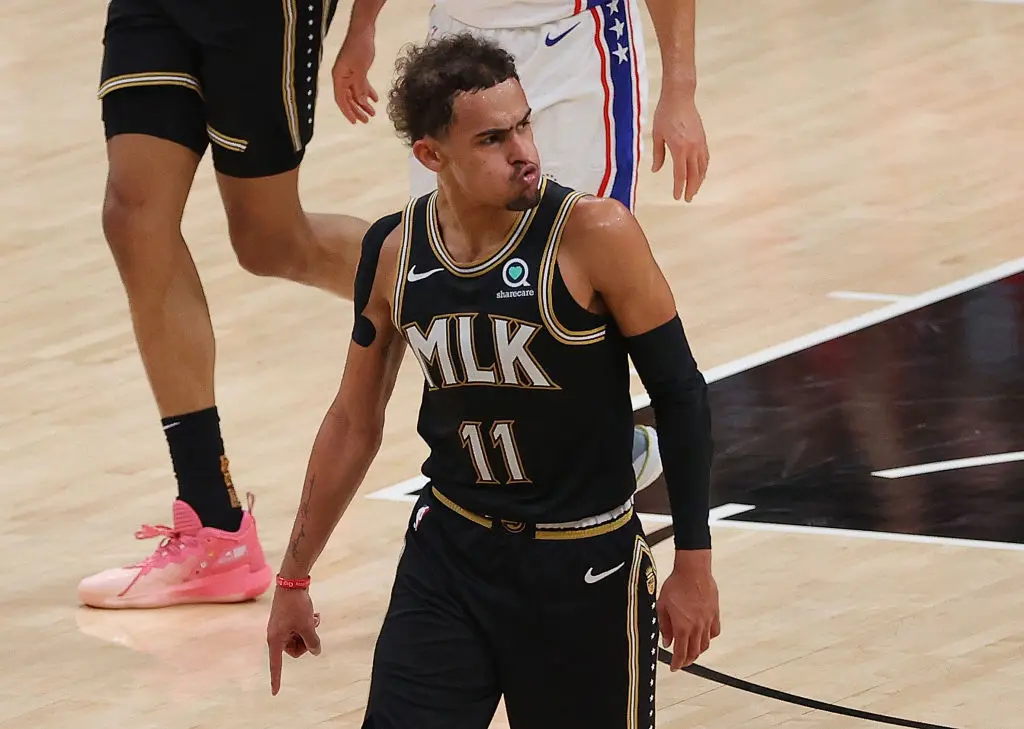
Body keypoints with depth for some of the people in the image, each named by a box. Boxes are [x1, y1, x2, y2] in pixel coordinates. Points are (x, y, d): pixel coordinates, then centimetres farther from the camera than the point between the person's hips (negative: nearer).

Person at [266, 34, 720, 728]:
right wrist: (294, 578, 15)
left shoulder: (594, 235, -17)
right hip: (449, 550, 3)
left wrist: (694, 565, -7)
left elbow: (680, 394, -8)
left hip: (586, 568, -3)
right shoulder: (394, 252, -4)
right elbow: (355, 421, 10)